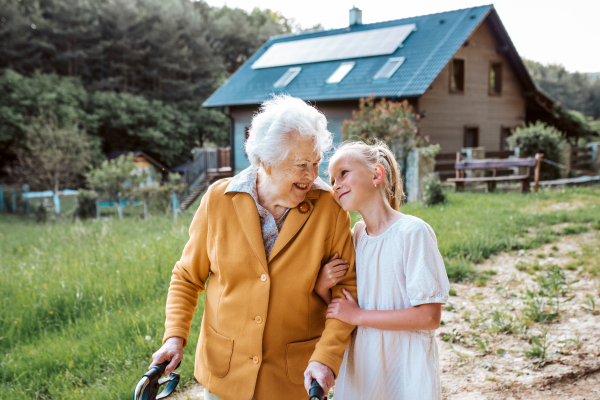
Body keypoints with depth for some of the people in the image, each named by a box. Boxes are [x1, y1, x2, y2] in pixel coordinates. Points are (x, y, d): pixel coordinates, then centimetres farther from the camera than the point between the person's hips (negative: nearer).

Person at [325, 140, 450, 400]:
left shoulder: (413, 232, -16)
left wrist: (358, 316, -17)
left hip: (404, 370, -5)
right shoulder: (356, 235, 3)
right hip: (360, 367, 6)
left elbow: (429, 317, -19)